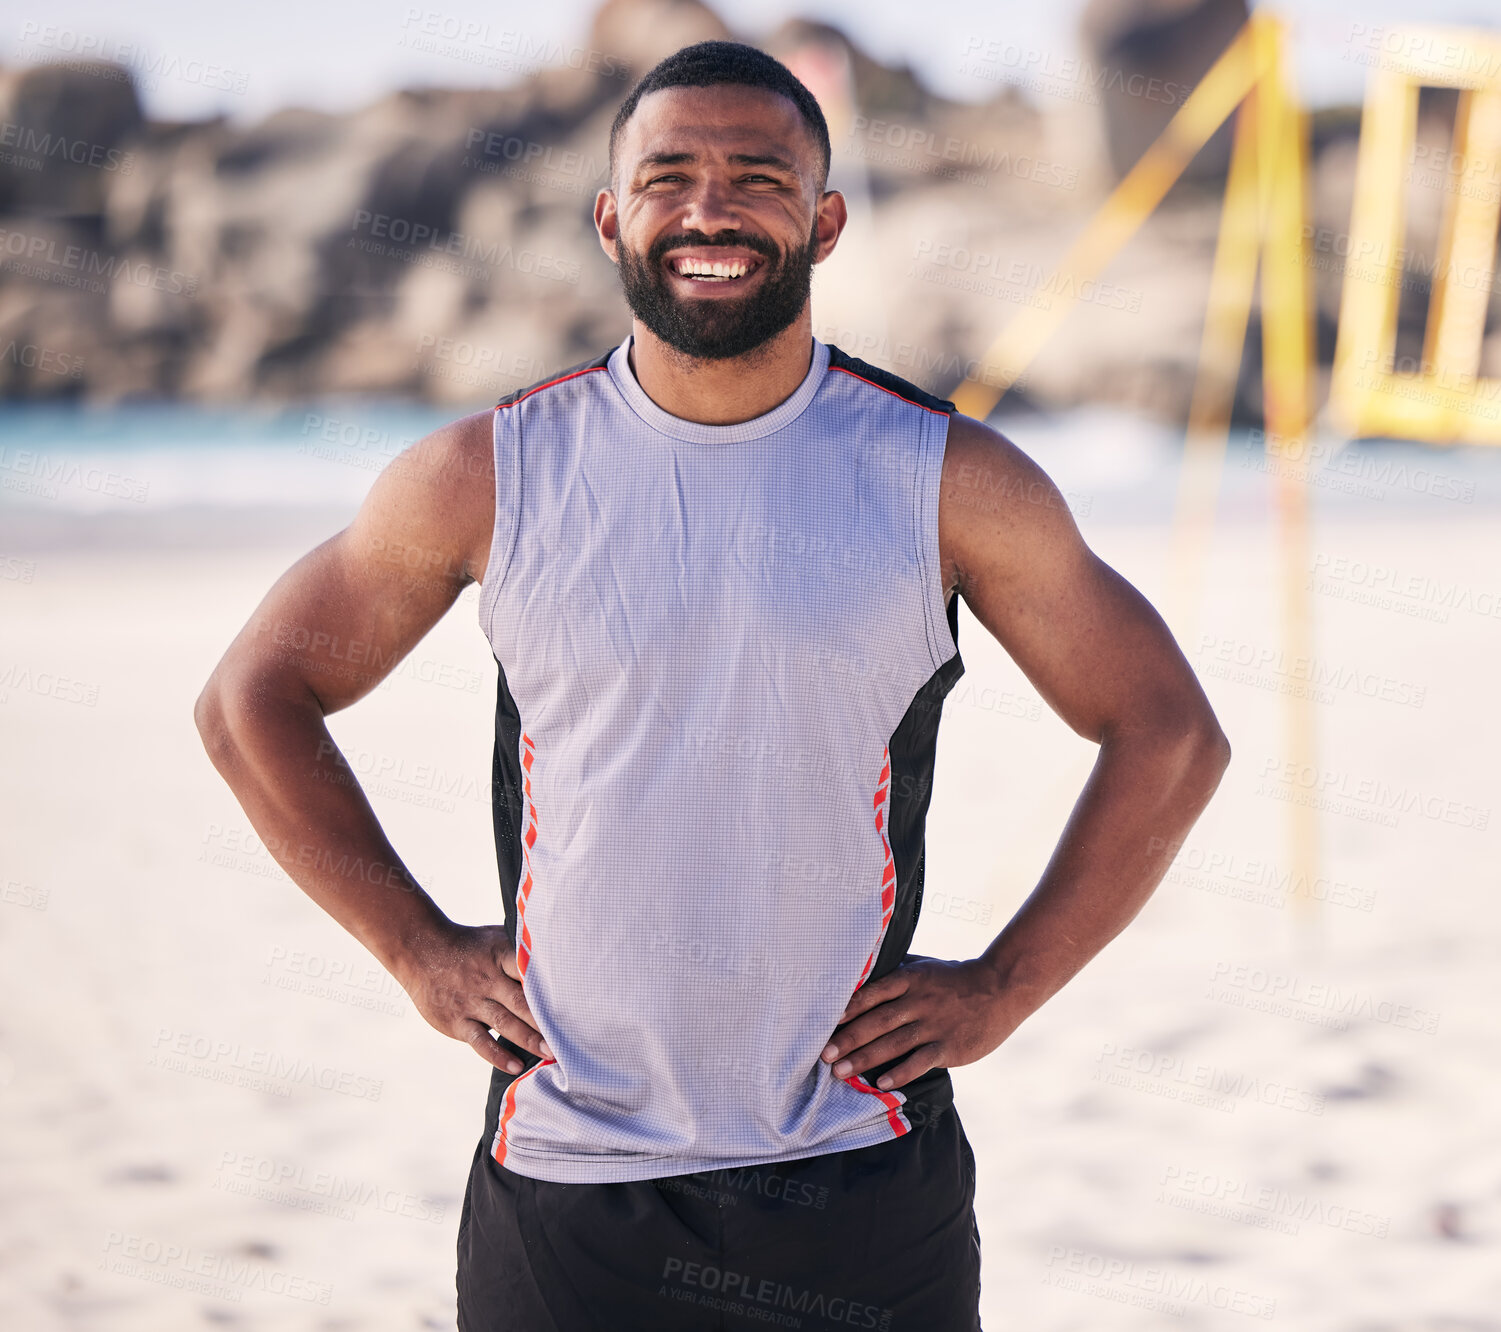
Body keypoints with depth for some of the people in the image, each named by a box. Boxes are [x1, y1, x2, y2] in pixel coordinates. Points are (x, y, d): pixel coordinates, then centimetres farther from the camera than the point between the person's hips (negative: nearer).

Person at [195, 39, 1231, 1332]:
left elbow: (1170, 736, 6)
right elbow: (254, 700, 11)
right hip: (561, 1187, 1)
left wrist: (1004, 988, 1)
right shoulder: (489, 476, 0)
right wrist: (417, 947, 5)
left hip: (857, 1184, 0)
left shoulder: (947, 478, -1)